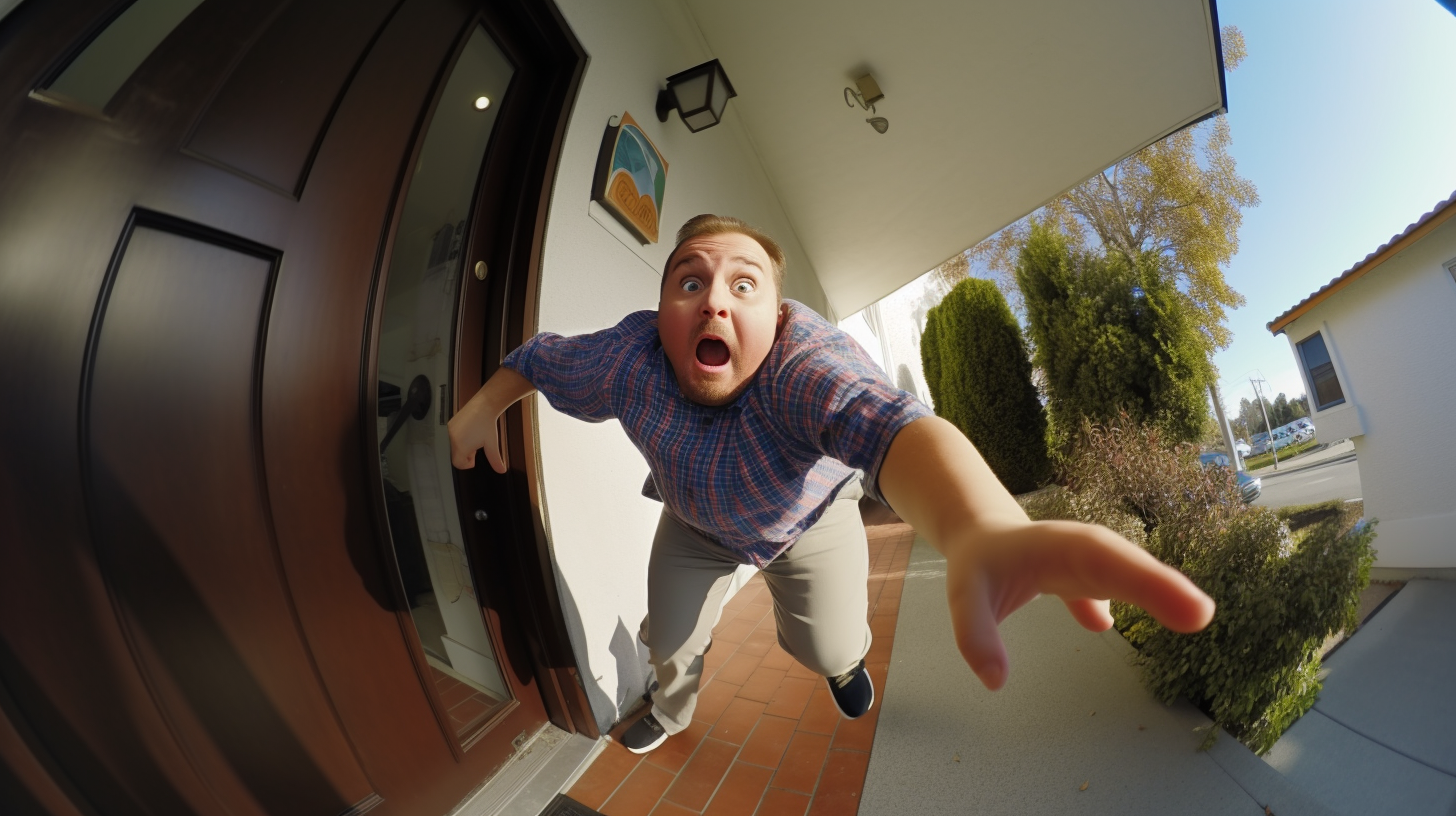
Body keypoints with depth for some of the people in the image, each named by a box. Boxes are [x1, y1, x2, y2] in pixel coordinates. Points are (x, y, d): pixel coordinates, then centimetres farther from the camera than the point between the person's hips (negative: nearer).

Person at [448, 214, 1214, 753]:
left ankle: (845, 663, 45)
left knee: (829, 645, 0)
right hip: (697, 523, 4)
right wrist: (481, 410, -2)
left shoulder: (804, 356, -42)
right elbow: (541, 357, -9)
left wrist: (982, 530, -81)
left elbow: (890, 423, -62)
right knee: (668, 638, 14)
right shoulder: (630, 358, -29)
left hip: (808, 517, -2)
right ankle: (672, 712, 55)